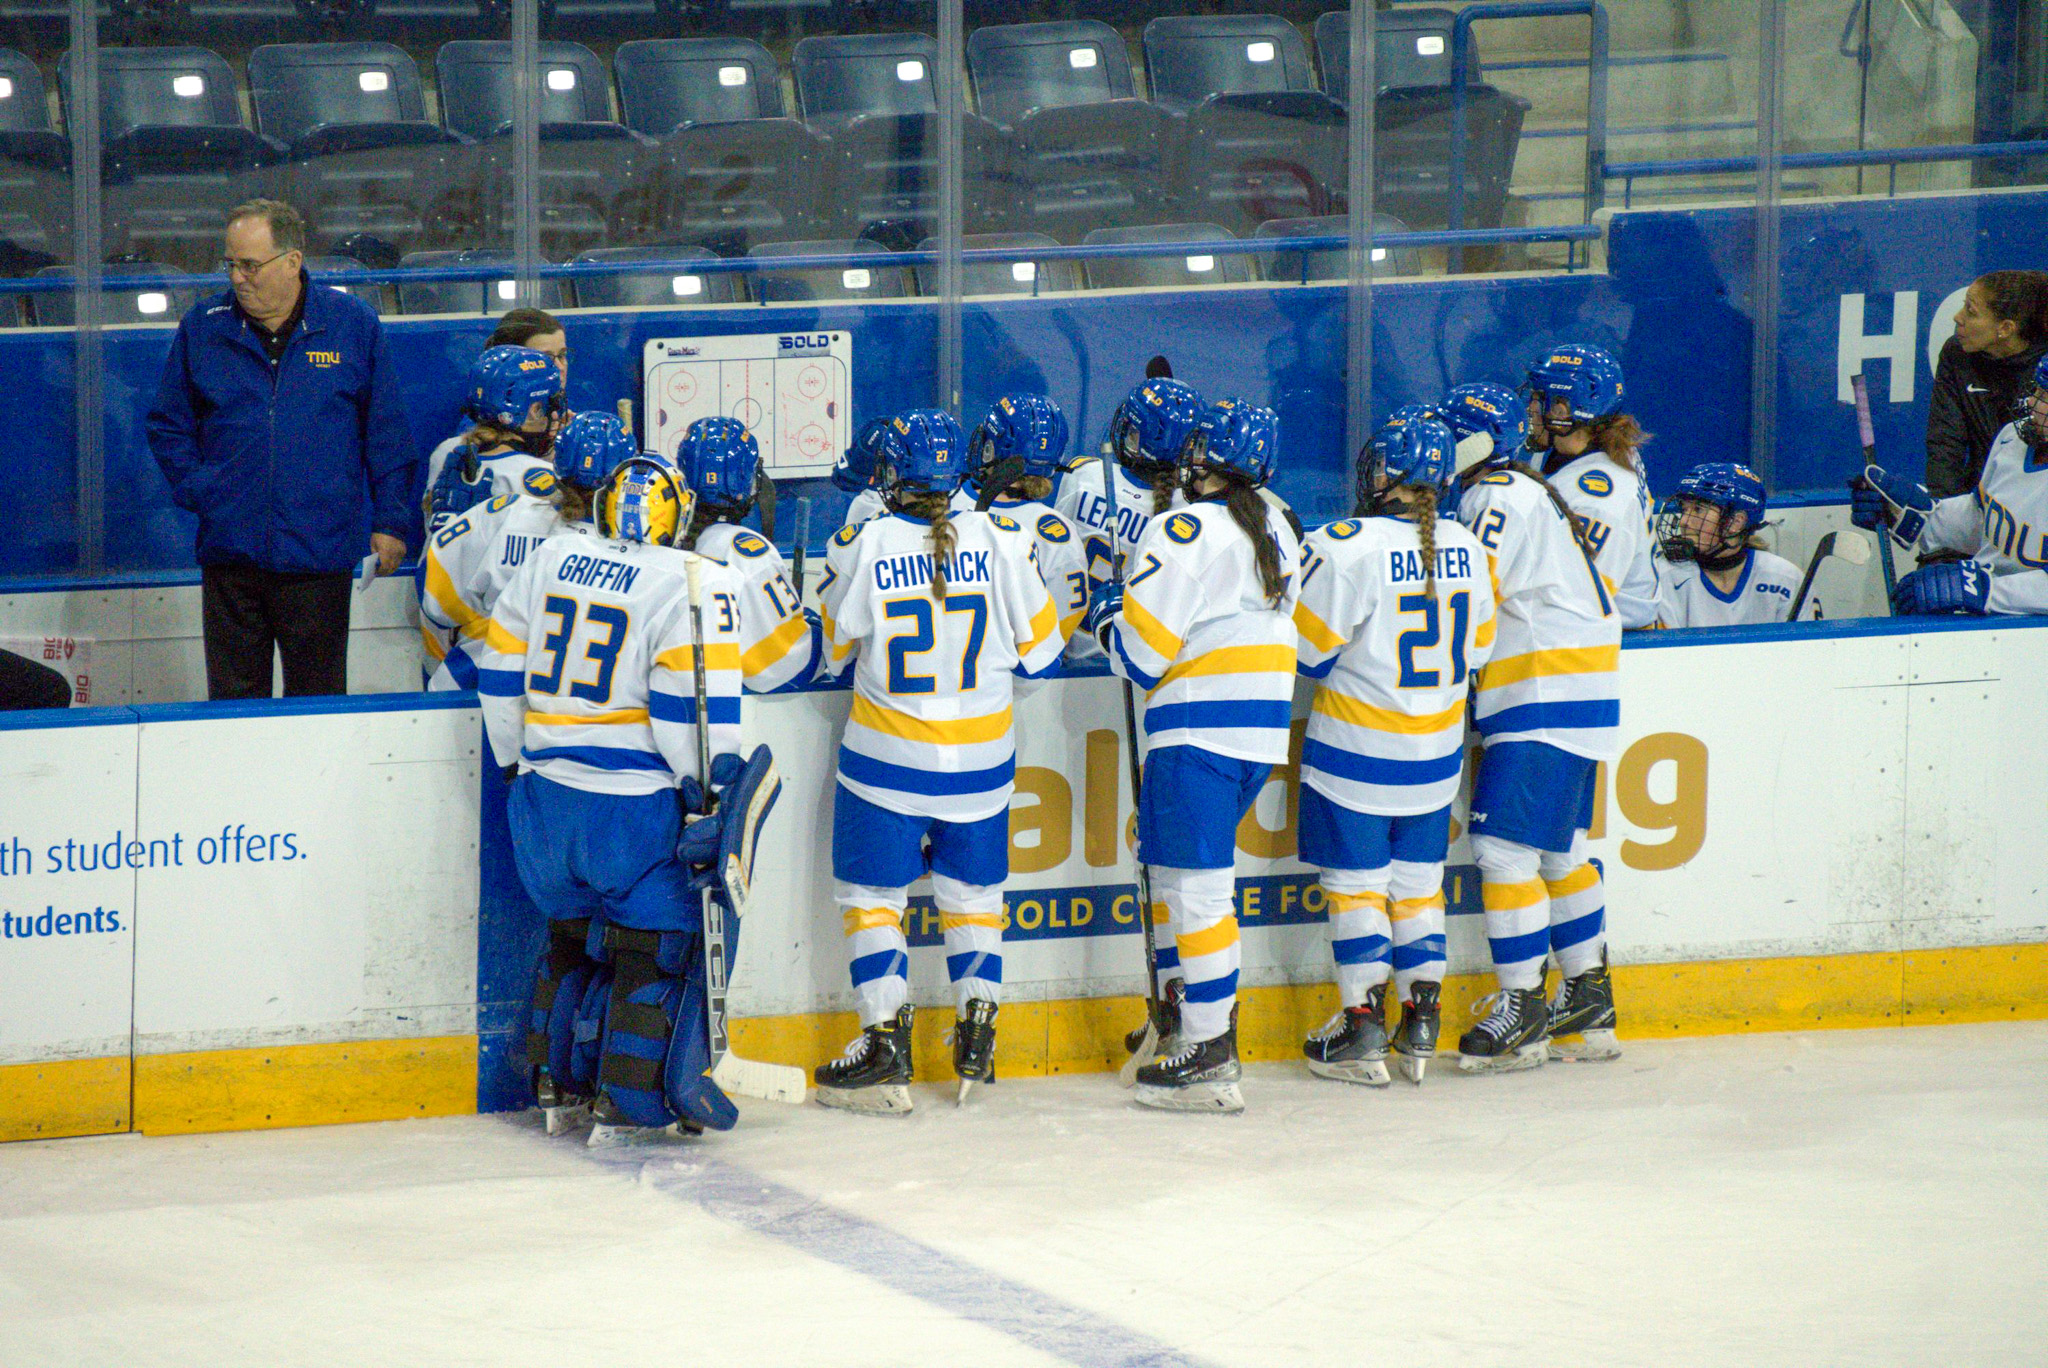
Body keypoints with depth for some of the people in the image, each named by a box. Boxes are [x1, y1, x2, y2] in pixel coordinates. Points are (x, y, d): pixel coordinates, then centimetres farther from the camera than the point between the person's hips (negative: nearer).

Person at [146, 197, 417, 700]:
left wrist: (390, 522, 3)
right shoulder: (203, 328, 4)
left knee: (318, 704, 5)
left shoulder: (354, 325, 1)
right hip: (229, 551, 2)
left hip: (319, 555, -2)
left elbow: (387, 433, 6)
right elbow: (168, 426, 15)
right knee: (233, 698, 6)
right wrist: (197, 489, 1)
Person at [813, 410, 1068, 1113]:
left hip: (887, 761, -2)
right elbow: (1040, 649, 0)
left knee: (872, 896, 10)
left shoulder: (861, 548, -14)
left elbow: (835, 651, 0)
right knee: (974, 895, 17)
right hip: (980, 762, 2)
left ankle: (885, 1046, 2)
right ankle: (977, 1043, 12)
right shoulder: (998, 539, -10)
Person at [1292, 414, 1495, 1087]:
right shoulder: (1465, 550, 0)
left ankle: (1363, 1024, 2)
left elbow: (1307, 647, -14)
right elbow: (1475, 648, 9)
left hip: (1356, 751, -5)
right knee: (1417, 880, 14)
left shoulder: (1346, 548, -19)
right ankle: (1422, 1025, 15)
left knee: (1355, 881, 4)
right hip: (1436, 753, 5)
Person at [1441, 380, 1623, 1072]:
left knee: (1504, 848, -11)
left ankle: (1522, 1014, -11)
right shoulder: (1531, 493, 21)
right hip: (1579, 702, 11)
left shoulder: (1497, 496, -10)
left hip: (1546, 698, -11)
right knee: (1559, 853, 15)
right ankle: (1589, 1008, 20)